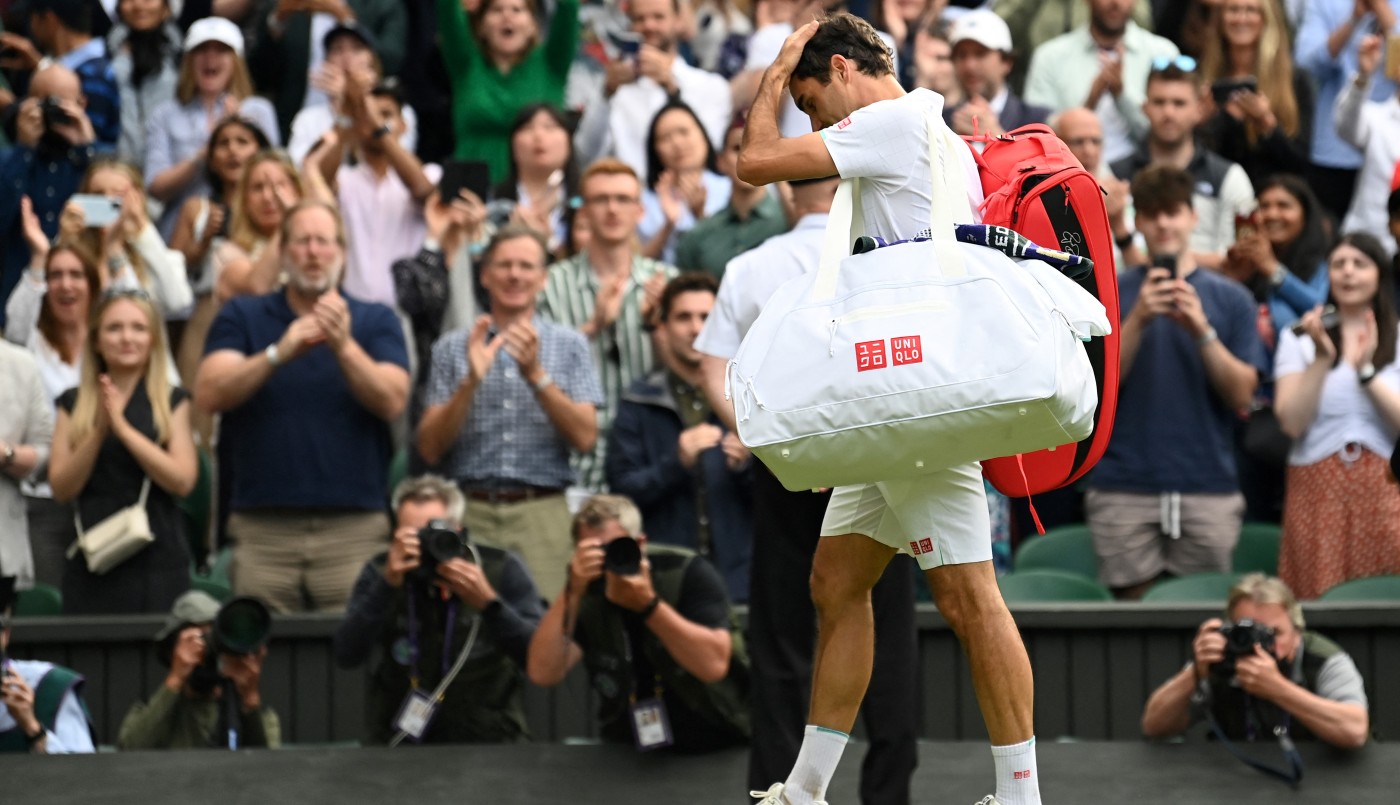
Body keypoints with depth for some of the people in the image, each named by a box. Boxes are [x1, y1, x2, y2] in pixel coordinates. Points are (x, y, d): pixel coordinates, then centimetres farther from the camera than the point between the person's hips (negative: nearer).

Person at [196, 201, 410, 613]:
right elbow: (209, 394, -3)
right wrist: (279, 353, -16)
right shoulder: (242, 316, 11)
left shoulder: (375, 321, 11)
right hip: (261, 528, 0)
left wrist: (344, 347, -18)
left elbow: (393, 402, -4)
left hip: (353, 529, 0)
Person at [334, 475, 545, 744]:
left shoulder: (502, 569, -3)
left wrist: (487, 601, -26)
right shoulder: (380, 571, 1)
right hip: (400, 740, 1)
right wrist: (387, 584, -21)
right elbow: (346, 656, -12)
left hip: (488, 741, -1)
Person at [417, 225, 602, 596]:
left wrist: (535, 374, -13)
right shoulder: (452, 347, 10)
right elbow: (430, 449, 3)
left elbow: (585, 437, -2)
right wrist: (472, 381, -10)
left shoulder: (569, 345, 9)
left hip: (542, 512, 0)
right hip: (469, 513, 0)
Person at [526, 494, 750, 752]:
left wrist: (648, 604, -29)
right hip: (633, 755, 3)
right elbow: (543, 674, -16)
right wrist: (572, 592, -24)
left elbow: (713, 665, -23)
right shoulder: (586, 594, -3)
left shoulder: (687, 573, -10)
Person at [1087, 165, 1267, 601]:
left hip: (1208, 487, 1)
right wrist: (1137, 320, -16)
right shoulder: (1112, 292, 6)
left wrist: (1202, 331, -14)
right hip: (1125, 488, -1)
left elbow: (1241, 395, 0)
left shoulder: (1230, 298, 7)